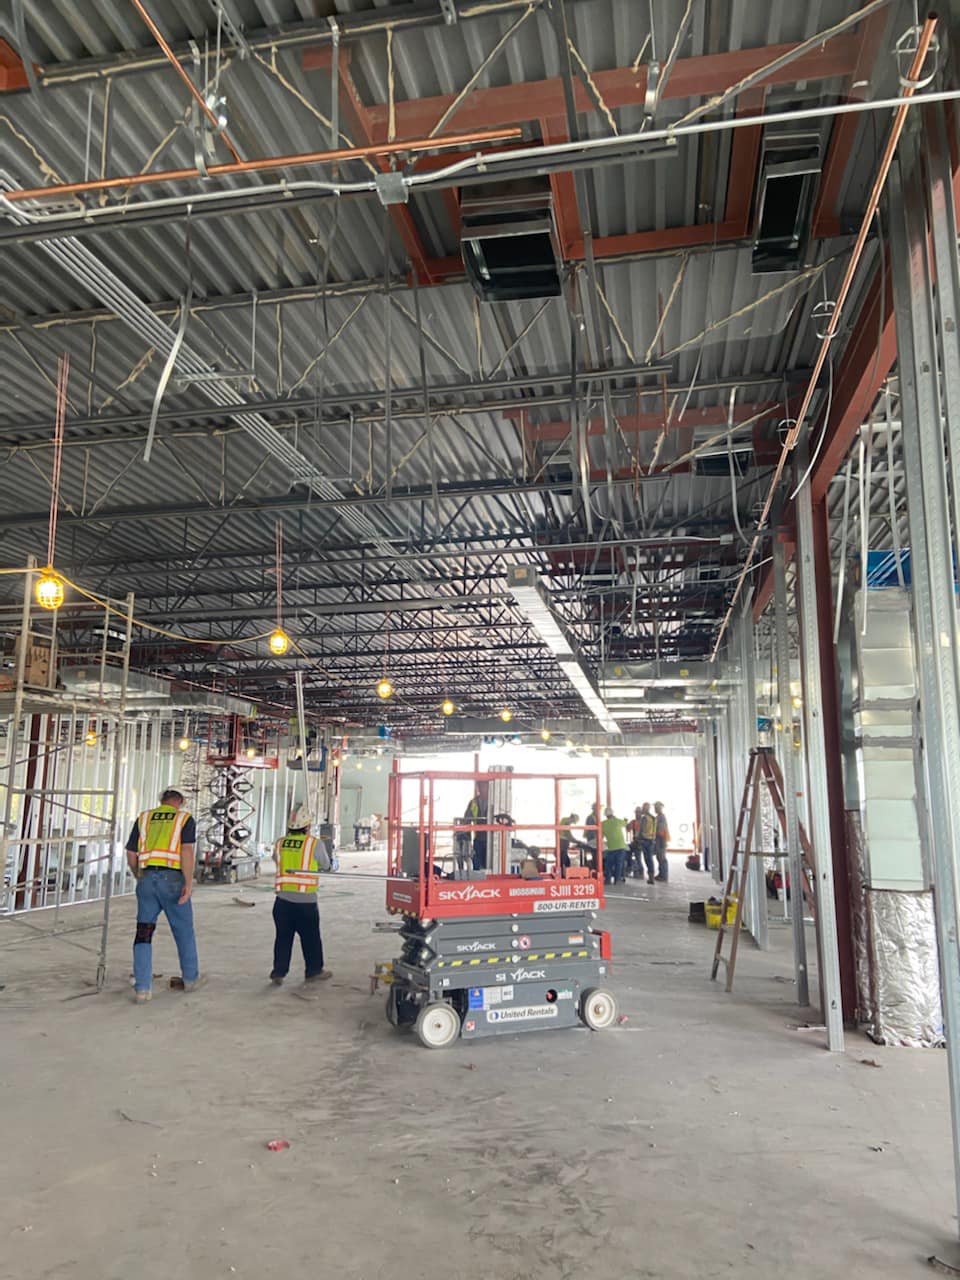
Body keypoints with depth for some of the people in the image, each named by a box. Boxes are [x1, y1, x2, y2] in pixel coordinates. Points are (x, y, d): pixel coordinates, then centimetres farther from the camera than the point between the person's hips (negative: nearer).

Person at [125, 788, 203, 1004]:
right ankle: (191, 978, 28)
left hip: (147, 878, 2)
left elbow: (131, 856, 13)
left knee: (144, 933, 7)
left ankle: (142, 988, 3)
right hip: (172, 879, -2)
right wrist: (189, 883, -13)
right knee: (184, 931, 13)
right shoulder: (185, 818, 6)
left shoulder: (144, 818, 16)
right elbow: (187, 851, -9)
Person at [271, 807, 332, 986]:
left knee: (283, 937, 13)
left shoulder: (280, 843, 0)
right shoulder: (315, 844, -9)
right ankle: (314, 971, 24)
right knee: (311, 938, 13)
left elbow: (277, 859, 14)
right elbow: (325, 865, 5)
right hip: (306, 900, -3)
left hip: (282, 899, 3)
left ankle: (278, 973, 15)